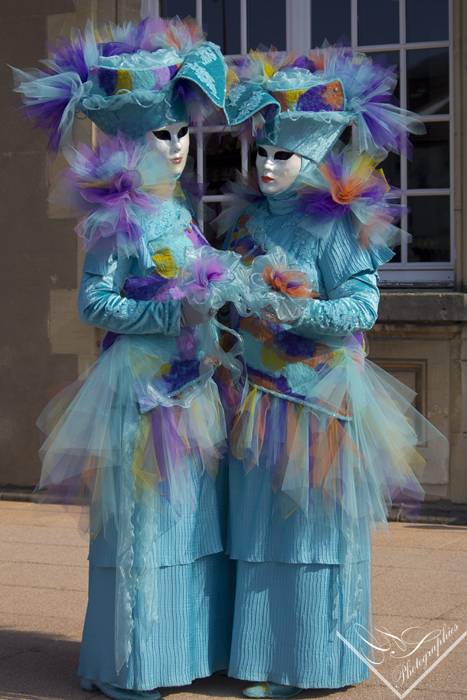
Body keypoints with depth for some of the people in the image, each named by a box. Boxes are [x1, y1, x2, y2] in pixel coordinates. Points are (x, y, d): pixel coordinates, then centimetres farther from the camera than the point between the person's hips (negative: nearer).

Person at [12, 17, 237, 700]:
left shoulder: (178, 209, 12)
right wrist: (172, 317, -18)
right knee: (141, 523, -1)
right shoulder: (116, 216, -11)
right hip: (140, 386, -8)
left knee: (191, 513, 11)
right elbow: (94, 303, -14)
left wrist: (212, 339, 11)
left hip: (190, 382, 8)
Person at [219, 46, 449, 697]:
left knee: (312, 522, -1)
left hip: (319, 399, -6)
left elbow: (362, 306, -15)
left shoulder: (336, 225, -8)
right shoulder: (251, 216, 12)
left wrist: (301, 311, -28)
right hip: (261, 394, 6)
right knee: (262, 526, 8)